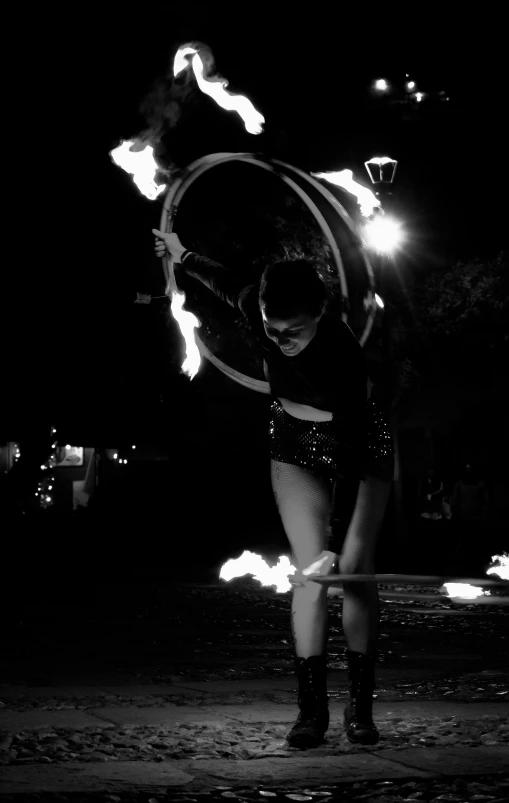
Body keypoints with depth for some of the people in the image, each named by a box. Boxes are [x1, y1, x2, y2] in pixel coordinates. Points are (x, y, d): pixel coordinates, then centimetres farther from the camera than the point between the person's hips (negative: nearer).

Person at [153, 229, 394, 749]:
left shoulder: (343, 353, -39)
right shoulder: (258, 310, -27)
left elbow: (355, 455, -40)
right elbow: (228, 286, 1)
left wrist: (350, 547, -44)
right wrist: (182, 256, 16)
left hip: (360, 446, -3)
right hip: (295, 449, 3)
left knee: (355, 572, -8)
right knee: (310, 571, -10)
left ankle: (361, 706, 3)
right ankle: (311, 708, -7)